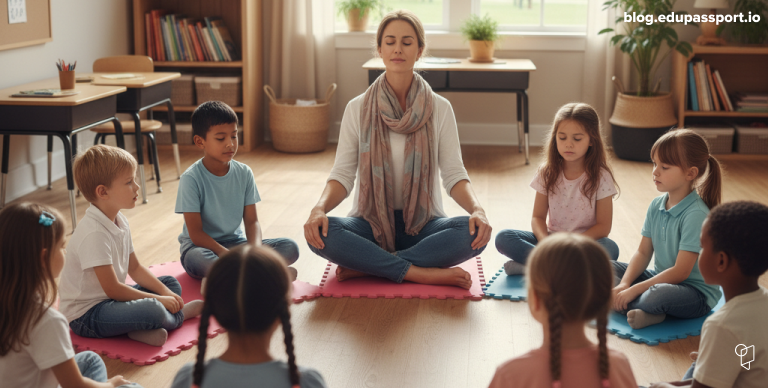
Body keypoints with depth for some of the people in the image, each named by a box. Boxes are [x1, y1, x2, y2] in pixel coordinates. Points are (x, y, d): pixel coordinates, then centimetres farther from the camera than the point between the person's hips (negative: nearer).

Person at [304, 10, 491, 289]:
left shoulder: (440, 109, 1)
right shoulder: (357, 109, 1)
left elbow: (454, 174, -5)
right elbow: (343, 174, -5)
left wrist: (477, 209, -26)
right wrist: (320, 208, -26)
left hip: (422, 223, 1)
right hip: (372, 222, 0)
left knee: (474, 234, -31)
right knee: (320, 234, -31)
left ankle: (365, 268, -22)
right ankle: (422, 273, -25)